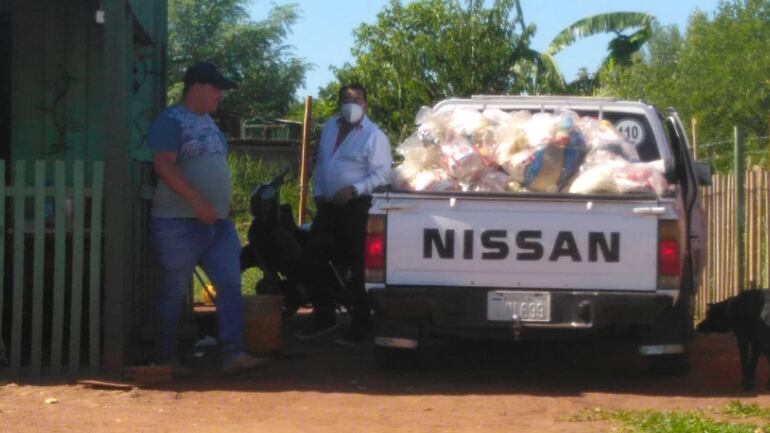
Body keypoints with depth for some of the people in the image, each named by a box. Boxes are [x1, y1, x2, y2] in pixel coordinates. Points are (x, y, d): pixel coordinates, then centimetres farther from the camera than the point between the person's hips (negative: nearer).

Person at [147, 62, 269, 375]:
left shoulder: (207, 122, 18)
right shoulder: (171, 121, -10)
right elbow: (164, 166, -20)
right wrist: (197, 201, -27)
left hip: (218, 222, 8)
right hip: (180, 222, -8)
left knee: (230, 285, -2)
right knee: (173, 293, 1)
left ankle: (233, 354, -6)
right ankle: (166, 358, 11)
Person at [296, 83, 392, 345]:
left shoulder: (374, 136, -10)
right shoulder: (330, 127, 13)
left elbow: (381, 175, -15)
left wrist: (353, 190, -24)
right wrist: (317, 192, 13)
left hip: (355, 208, -8)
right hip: (328, 206, 8)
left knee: (353, 269, -5)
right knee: (313, 259, 10)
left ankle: (360, 325, 4)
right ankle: (323, 316, 23)